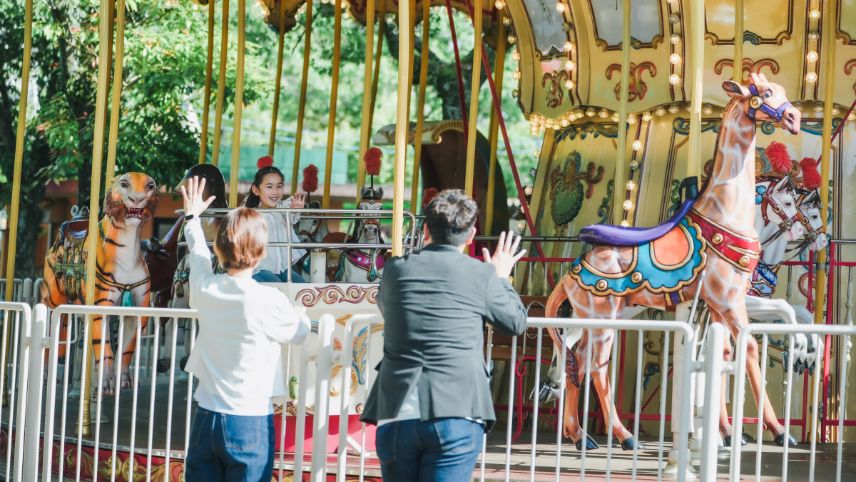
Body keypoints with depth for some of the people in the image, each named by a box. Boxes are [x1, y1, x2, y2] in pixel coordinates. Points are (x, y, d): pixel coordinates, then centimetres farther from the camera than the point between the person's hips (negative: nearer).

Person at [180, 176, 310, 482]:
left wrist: (192, 217, 41)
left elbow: (198, 254, 22)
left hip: (206, 419, 5)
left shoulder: (204, 289, -1)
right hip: (250, 424, -4)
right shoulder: (267, 300, -16)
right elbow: (302, 331, 3)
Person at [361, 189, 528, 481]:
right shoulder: (481, 274, -1)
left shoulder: (396, 270, 7)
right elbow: (516, 322, 14)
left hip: (395, 415, 3)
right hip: (455, 416, -3)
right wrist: (501, 277, 30)